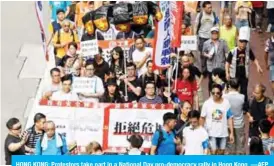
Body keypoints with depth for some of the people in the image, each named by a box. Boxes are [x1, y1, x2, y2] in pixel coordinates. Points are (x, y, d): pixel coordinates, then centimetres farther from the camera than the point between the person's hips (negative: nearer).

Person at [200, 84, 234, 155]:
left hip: (223, 132, 2)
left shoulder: (226, 103, -6)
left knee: (221, 151, 14)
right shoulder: (207, 103, -8)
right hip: (211, 132, -2)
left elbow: (230, 118, -3)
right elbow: (202, 118, -1)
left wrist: (232, 133, -4)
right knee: (213, 151, -5)